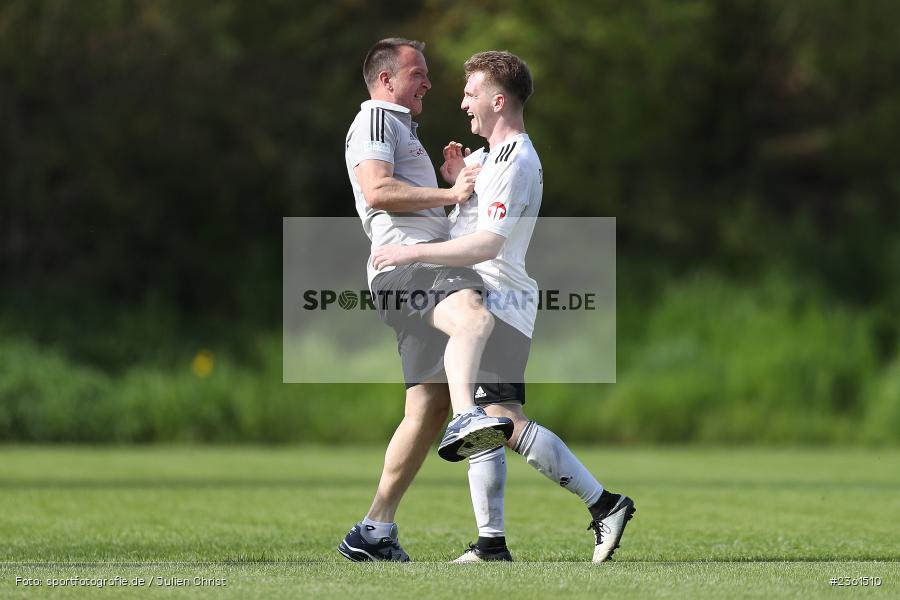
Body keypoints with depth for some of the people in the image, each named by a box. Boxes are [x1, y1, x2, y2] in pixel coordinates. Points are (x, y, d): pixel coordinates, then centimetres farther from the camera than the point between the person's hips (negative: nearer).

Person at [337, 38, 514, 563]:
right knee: (474, 318, -38)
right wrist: (450, 194, -11)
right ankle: (467, 418, -64)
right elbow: (377, 190, -13)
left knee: (429, 406, 3)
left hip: (427, 264, 10)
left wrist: (456, 181, 29)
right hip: (405, 260, -10)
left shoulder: (399, 128, 37)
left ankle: (375, 530, 4)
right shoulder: (375, 119, 4)